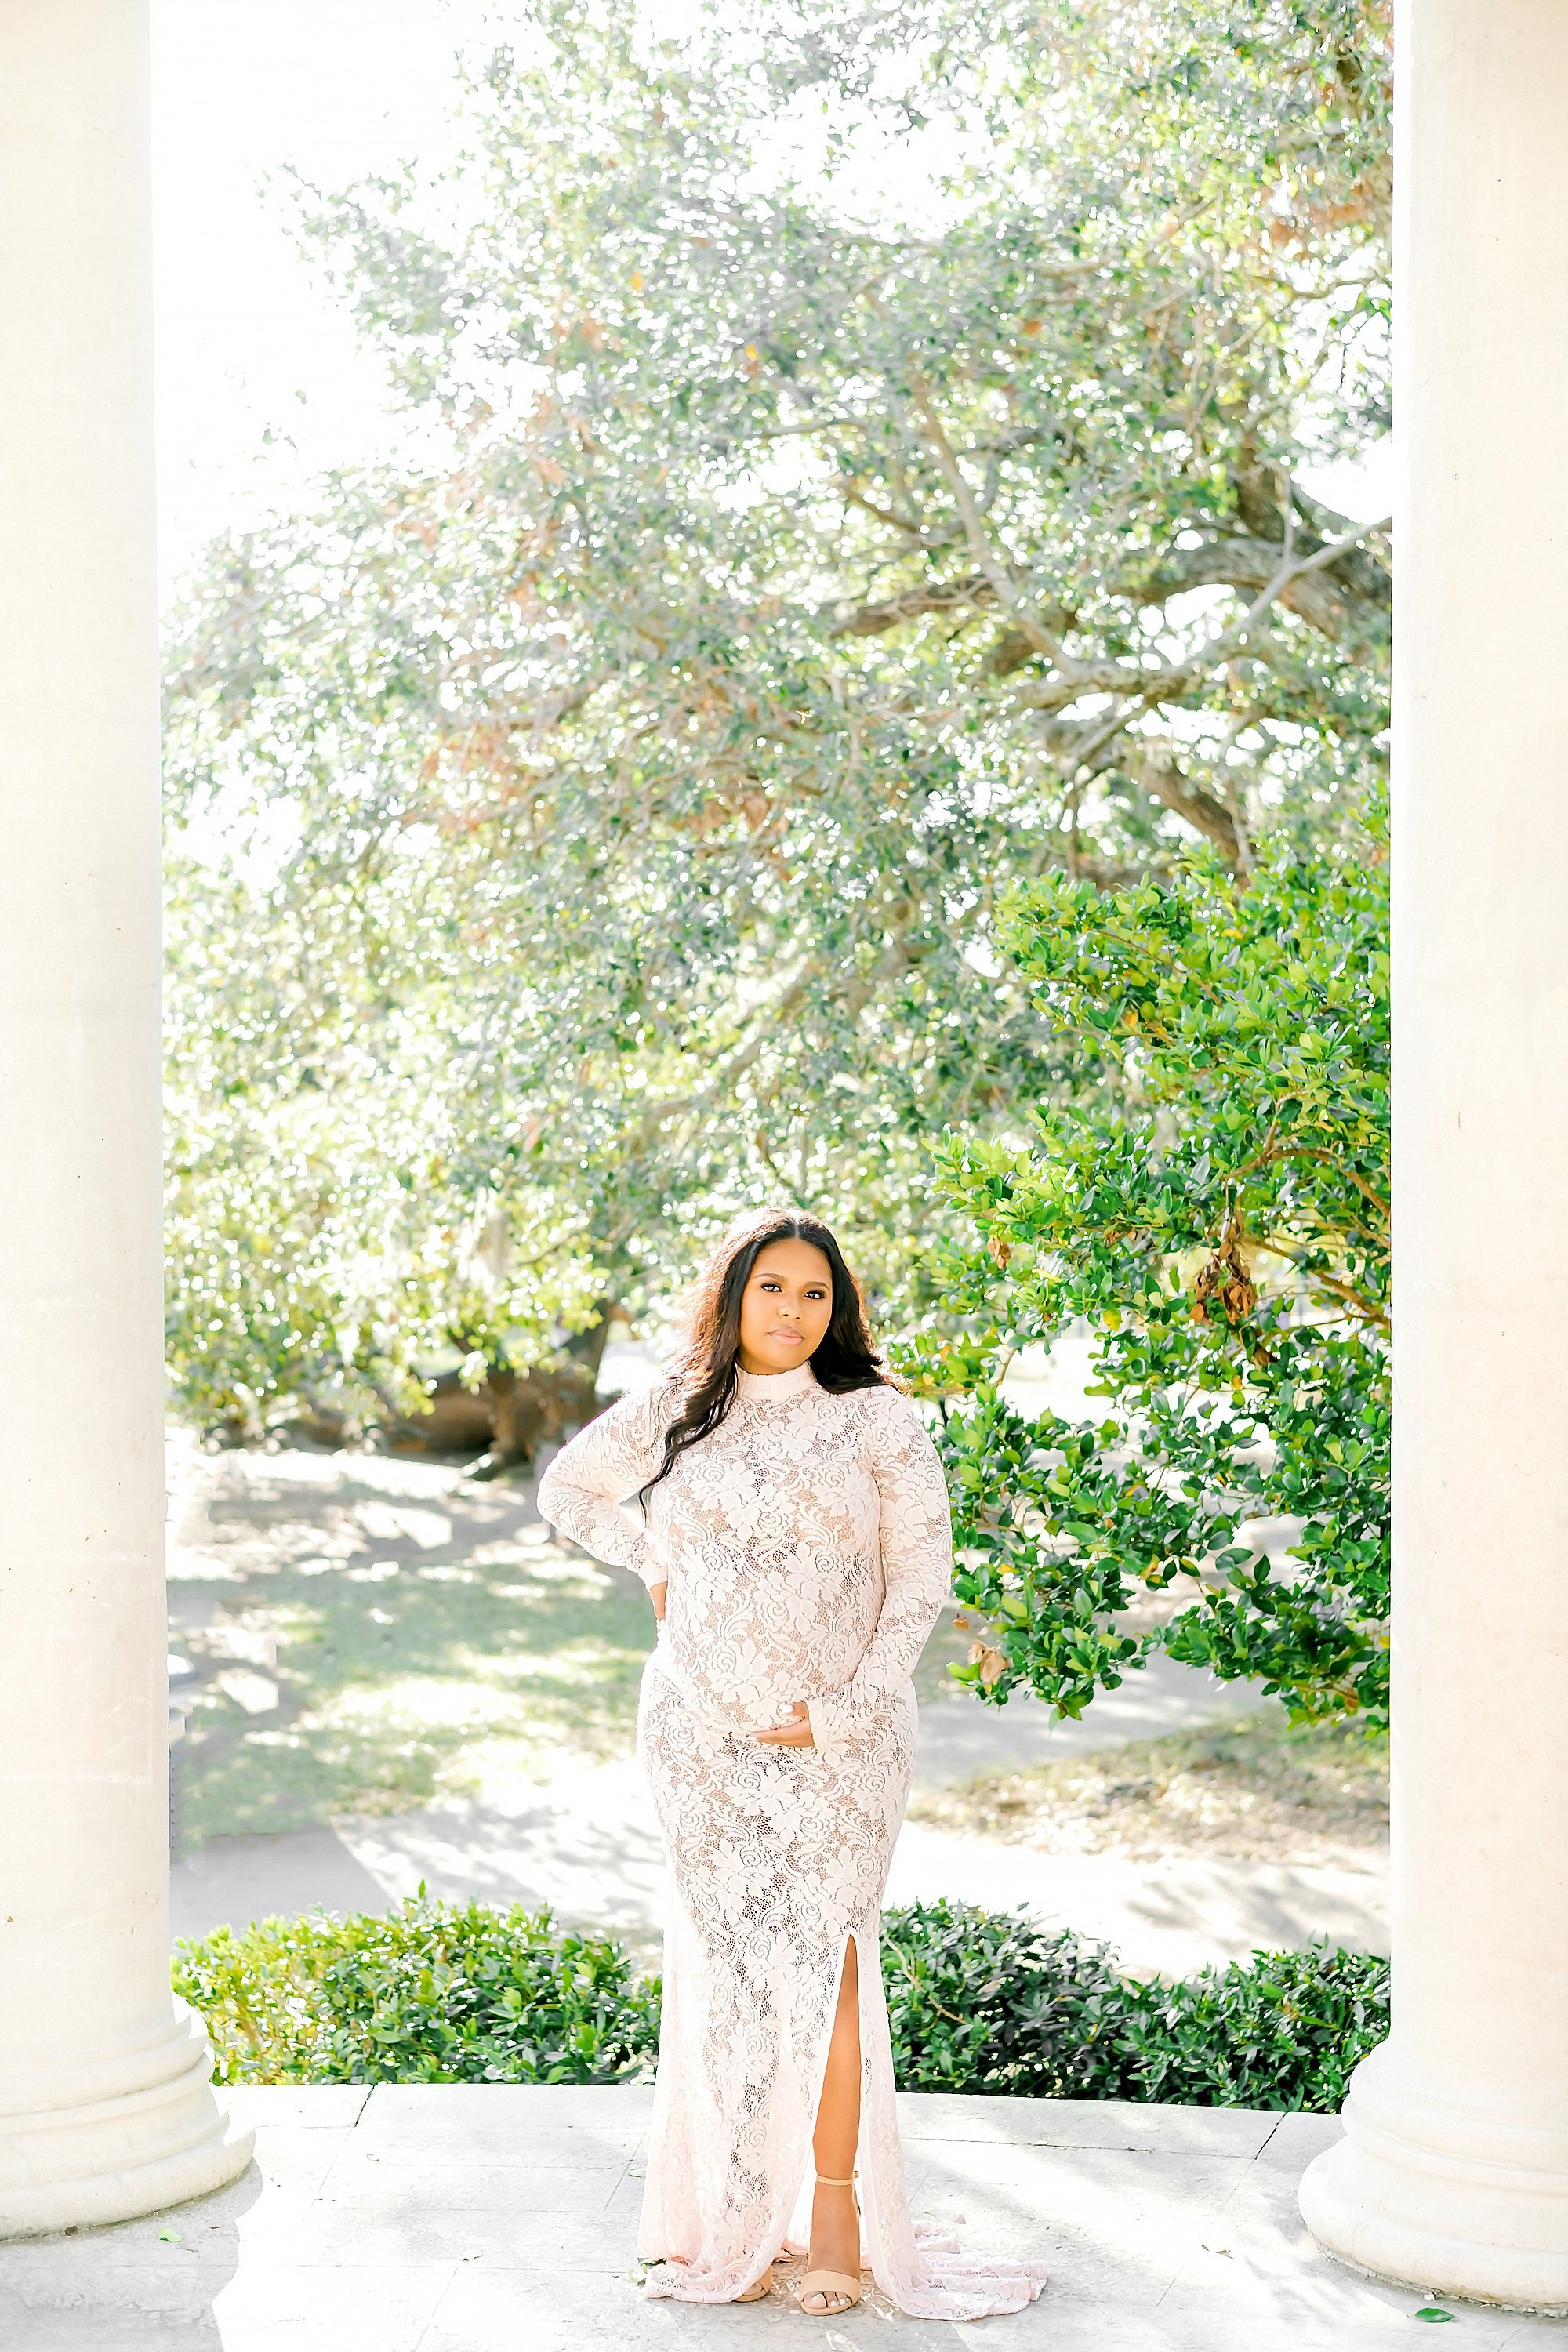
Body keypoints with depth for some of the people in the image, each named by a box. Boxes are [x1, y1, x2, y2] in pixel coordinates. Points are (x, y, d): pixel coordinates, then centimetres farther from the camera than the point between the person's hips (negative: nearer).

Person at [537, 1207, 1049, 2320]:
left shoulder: (880, 1419, 0)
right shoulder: (673, 1413, 7)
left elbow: (921, 1575, -2)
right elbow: (568, 1490, 23)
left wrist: (842, 1713, -9)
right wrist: (654, 1565, 8)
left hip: (837, 1738, -2)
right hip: (703, 1737, 2)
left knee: (820, 1956, -6)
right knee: (726, 1963, 3)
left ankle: (834, 2206, 4)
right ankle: (737, 2219, 11)